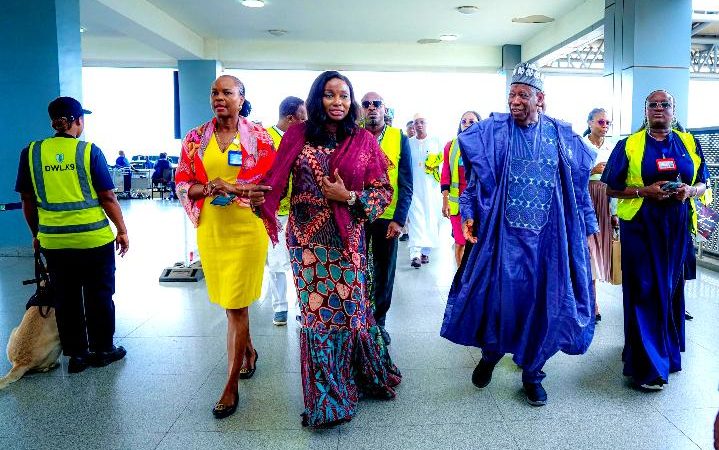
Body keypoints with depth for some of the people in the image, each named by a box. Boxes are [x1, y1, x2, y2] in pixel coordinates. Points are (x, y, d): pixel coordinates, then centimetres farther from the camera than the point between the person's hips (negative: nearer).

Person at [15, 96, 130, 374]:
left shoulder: (31, 152, 1)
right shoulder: (89, 151, -8)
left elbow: (27, 201, 7)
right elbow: (108, 197, -8)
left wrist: (36, 234, 19)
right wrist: (122, 230, 1)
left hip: (53, 240, 3)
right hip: (94, 237, -3)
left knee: (66, 298, 14)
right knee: (99, 296, 12)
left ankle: (76, 355, 23)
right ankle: (102, 350, 23)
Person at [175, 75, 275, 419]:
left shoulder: (258, 137, 0)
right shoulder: (196, 138, 8)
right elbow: (182, 184, 5)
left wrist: (232, 187, -17)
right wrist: (209, 187, -16)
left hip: (246, 229, -4)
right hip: (211, 229, 4)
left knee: (235, 306, -2)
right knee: (230, 302, 16)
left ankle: (231, 386, 9)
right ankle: (249, 351, 42)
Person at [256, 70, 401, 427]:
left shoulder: (364, 141, 2)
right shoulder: (297, 136, 1)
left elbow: (384, 192, 2)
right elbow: (275, 181, -2)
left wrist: (349, 196, -13)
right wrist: (260, 197, -23)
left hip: (347, 240, 0)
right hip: (308, 238, 0)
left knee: (350, 307, 5)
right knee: (316, 311, 3)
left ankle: (369, 376, 34)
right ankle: (325, 398, 22)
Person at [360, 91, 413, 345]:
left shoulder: (399, 138, 0)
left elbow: (406, 183, -2)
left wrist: (399, 219, -10)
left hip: (387, 217, 0)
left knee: (384, 272, 10)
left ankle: (378, 321, 26)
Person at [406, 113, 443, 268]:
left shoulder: (436, 141, 9)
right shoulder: (408, 143, 11)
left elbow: (442, 161, 10)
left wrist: (436, 166, -9)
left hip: (431, 187, 1)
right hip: (413, 187, -1)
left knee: (431, 218, 1)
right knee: (415, 219, -11)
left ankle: (425, 251, 12)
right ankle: (415, 253, -20)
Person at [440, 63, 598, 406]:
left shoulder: (562, 136, 7)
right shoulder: (493, 132, 1)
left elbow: (578, 186, 10)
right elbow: (476, 176, 3)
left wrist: (588, 229, 9)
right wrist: (468, 214, -8)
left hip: (549, 236, 2)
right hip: (505, 234, -2)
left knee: (544, 301, 5)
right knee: (500, 296, -1)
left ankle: (532, 373, 24)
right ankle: (489, 354, 29)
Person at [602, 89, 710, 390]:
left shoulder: (689, 143, 10)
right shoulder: (629, 145, 1)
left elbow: (703, 185, 14)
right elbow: (612, 189, -1)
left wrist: (689, 190, -8)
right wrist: (645, 190, -15)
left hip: (678, 227, 3)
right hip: (641, 227, -3)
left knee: (672, 289, 11)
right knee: (645, 292, -3)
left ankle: (668, 351, 31)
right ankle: (646, 367, 6)